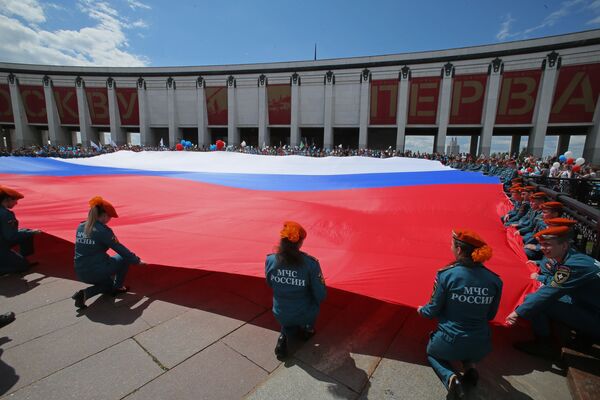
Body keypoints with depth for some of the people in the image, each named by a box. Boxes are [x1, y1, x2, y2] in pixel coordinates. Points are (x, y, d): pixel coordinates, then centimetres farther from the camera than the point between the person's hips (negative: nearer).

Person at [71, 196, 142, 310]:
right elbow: (120, 249, -11)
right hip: (97, 272, -8)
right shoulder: (103, 230, -17)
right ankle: (117, 287, 19)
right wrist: (137, 260, 1)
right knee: (125, 257, 14)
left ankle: (85, 293, 4)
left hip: (80, 273, 8)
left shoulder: (80, 227, 5)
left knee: (108, 283, 31)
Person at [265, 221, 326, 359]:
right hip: (305, 315, -1)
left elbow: (270, 285, 1)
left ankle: (285, 334, 7)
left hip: (280, 314, 2)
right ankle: (307, 328, 17)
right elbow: (321, 295, -16)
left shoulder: (270, 260, -17)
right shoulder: (310, 263, -26)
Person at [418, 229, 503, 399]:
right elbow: (490, 316, 6)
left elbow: (433, 310, -10)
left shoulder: (446, 274, -19)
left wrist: (421, 310, 12)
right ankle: (470, 366, 9)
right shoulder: (495, 280, -7)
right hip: (481, 347, 4)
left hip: (449, 343, -4)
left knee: (432, 353, 30)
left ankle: (450, 376, 0)